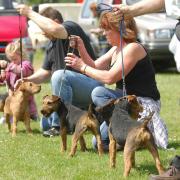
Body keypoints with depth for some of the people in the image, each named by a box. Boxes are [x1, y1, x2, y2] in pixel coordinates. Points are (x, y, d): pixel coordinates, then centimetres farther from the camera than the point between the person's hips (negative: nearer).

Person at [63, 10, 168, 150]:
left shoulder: (133, 48, -17)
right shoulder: (116, 49, 12)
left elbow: (110, 78, -23)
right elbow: (95, 67, 10)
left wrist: (82, 67, -16)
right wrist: (81, 49, -3)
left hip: (144, 103, -9)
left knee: (98, 93, -27)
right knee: (99, 142, 1)